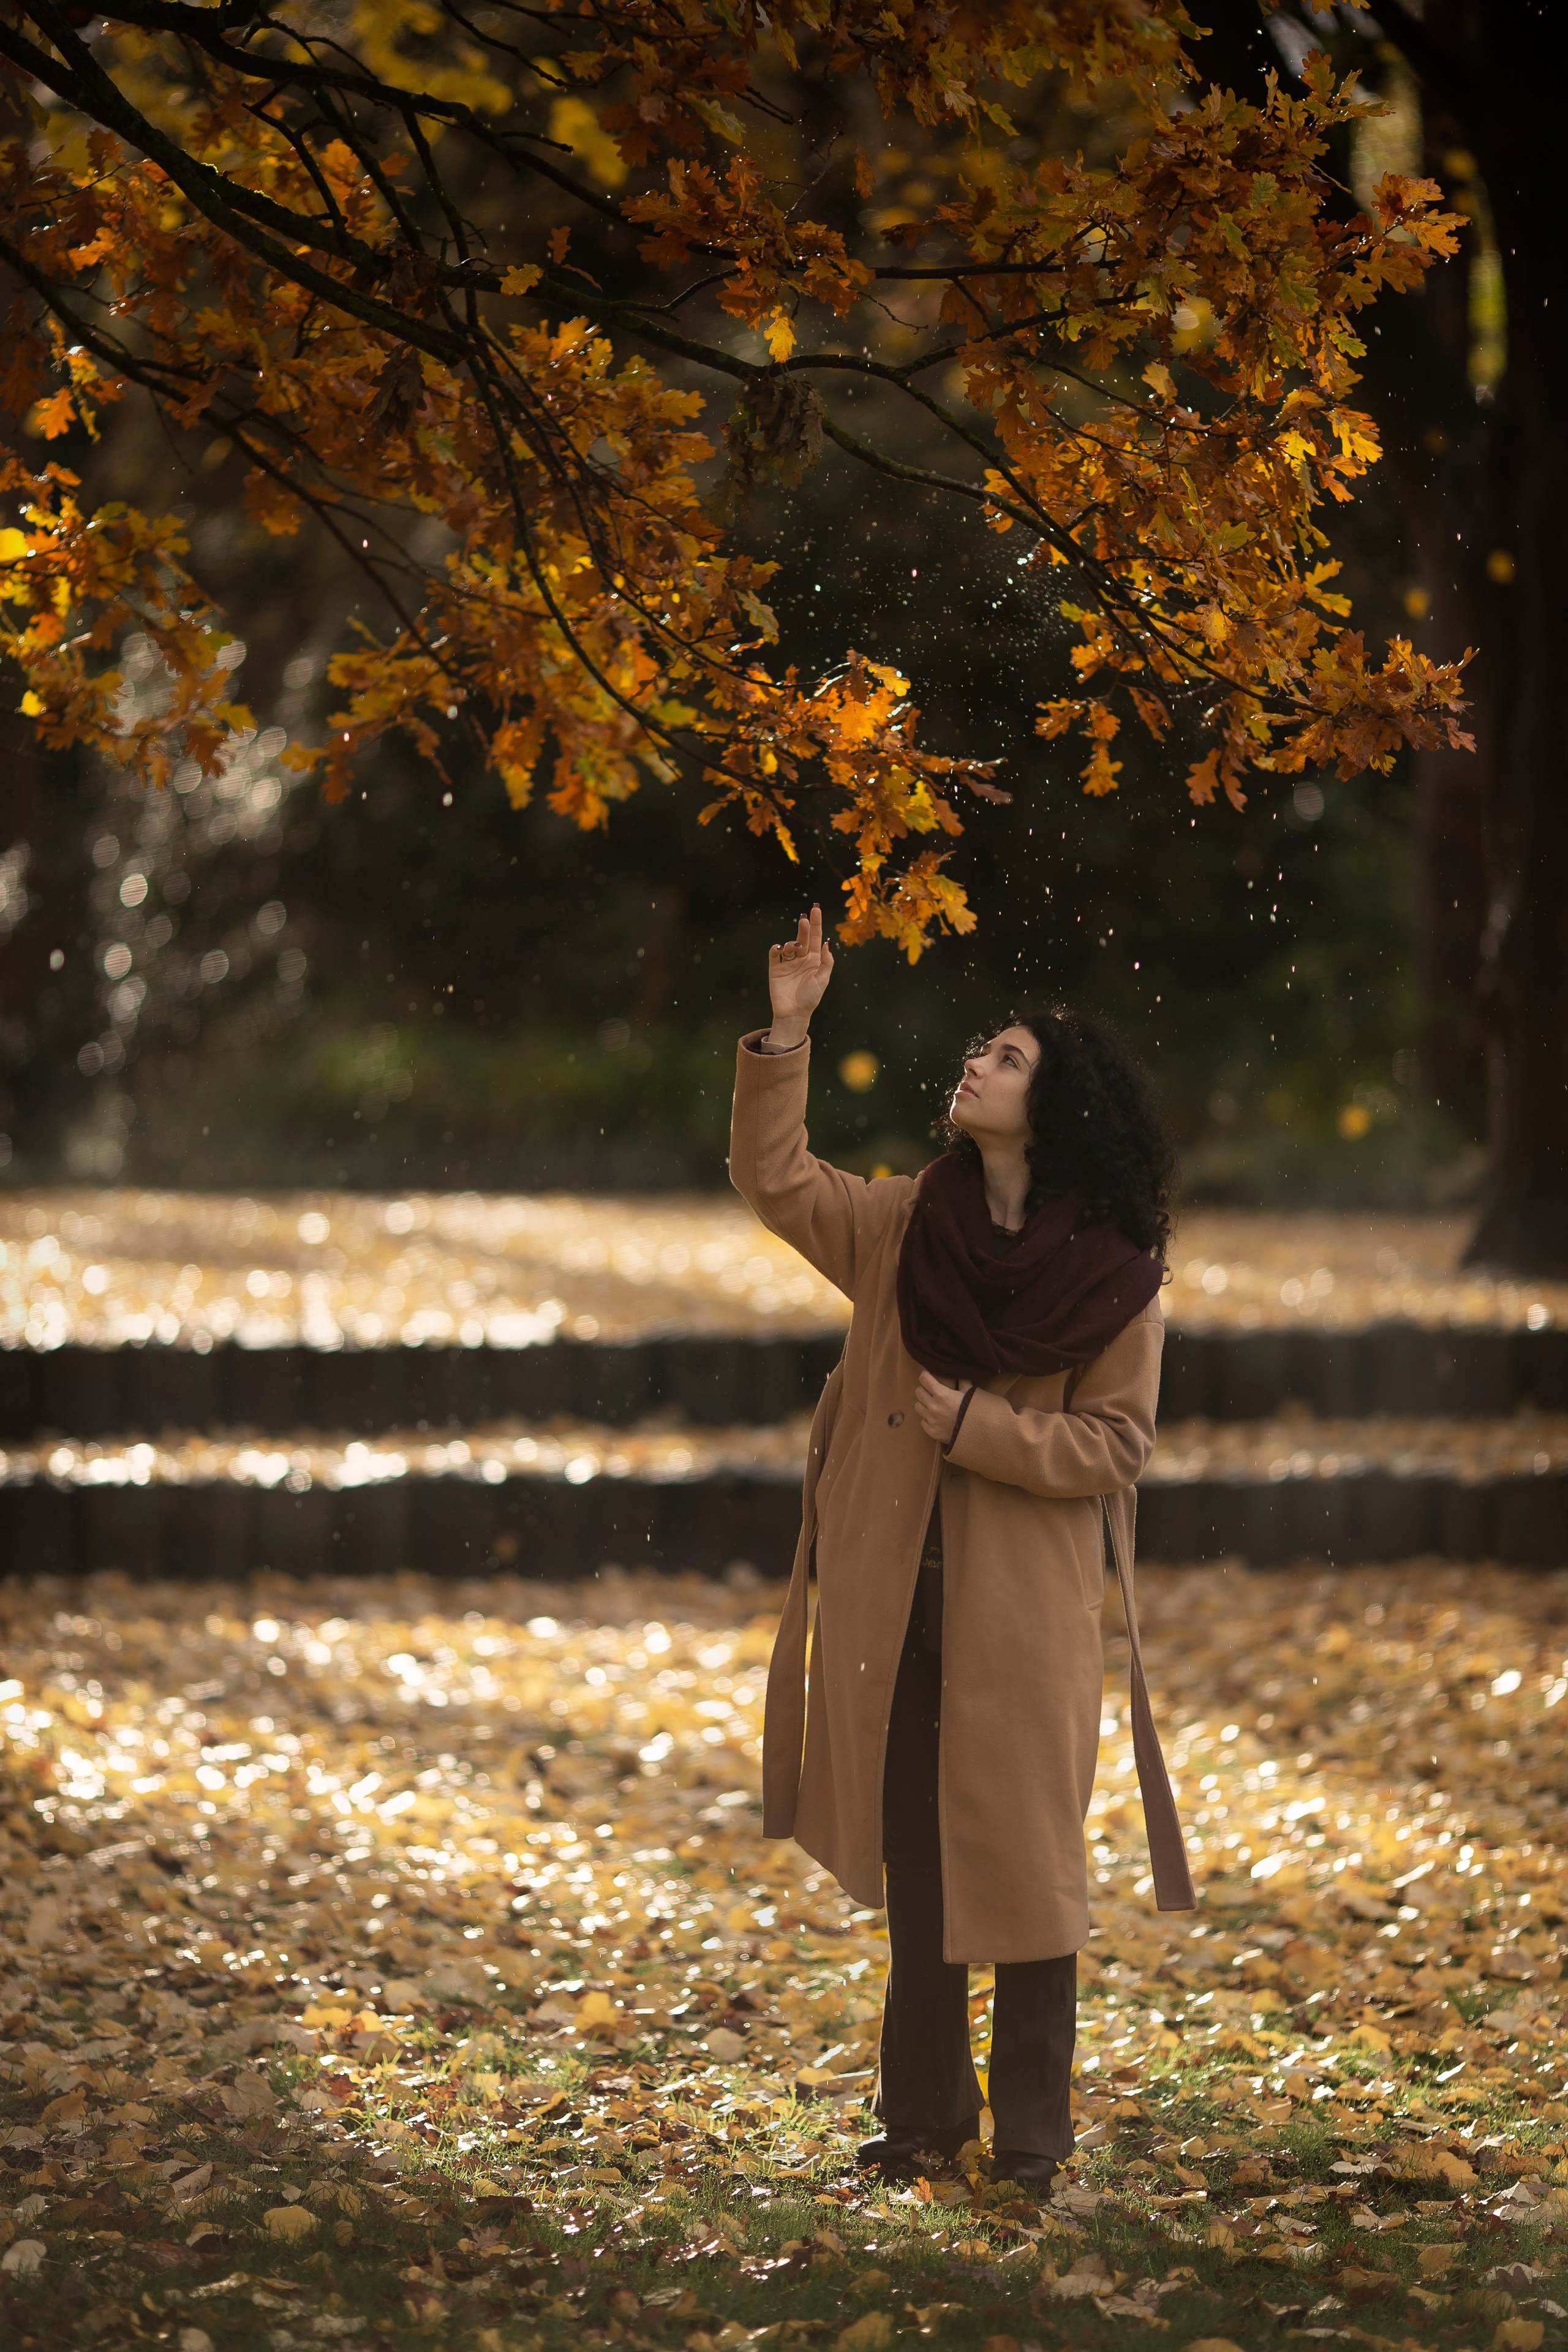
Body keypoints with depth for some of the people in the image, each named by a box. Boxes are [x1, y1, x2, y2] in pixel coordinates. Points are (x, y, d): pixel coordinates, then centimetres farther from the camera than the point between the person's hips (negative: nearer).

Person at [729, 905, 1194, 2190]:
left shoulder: (1114, 1277, -6)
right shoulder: (903, 1225, 6)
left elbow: (1116, 1445, -6)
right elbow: (774, 1175, 4)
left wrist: (973, 1428, -14)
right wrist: (786, 1032, -5)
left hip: (1027, 1612, -4)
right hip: (896, 1600, 4)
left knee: (1027, 1865, 2)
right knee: (913, 1863, 12)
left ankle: (1032, 2131, 14)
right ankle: (925, 2115, 23)